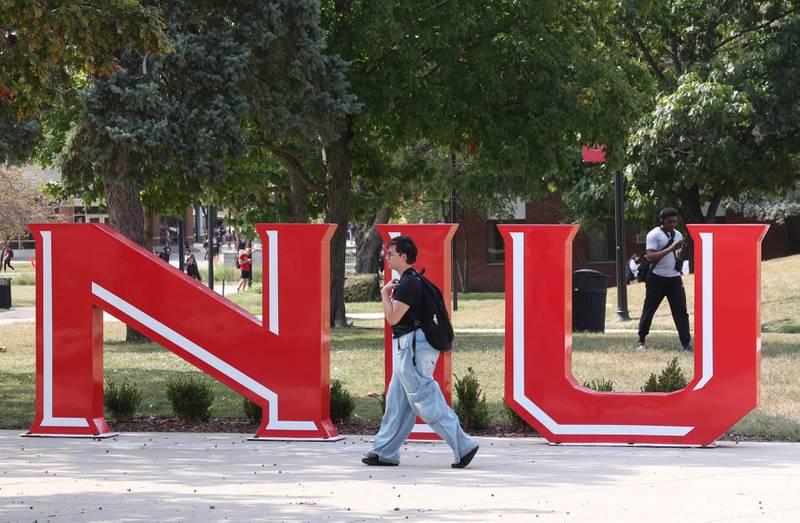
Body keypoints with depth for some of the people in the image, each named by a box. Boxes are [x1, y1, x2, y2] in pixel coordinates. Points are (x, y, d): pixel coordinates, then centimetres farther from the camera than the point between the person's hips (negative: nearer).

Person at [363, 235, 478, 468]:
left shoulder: (408, 284, -17)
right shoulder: (413, 280, 16)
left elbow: (393, 317, -20)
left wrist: (384, 293, -9)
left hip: (411, 346, -11)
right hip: (407, 347, 11)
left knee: (426, 401, -9)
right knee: (397, 401, 13)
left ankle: (463, 445, -10)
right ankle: (385, 452, 18)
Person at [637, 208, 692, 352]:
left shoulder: (678, 235, 13)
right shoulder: (654, 235, -7)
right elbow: (650, 257, -18)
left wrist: (680, 262, 9)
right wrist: (670, 249, -24)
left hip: (674, 278, 5)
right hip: (657, 279, -5)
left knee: (681, 311, -3)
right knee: (649, 310, 4)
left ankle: (687, 344, -4)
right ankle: (641, 341, 18)